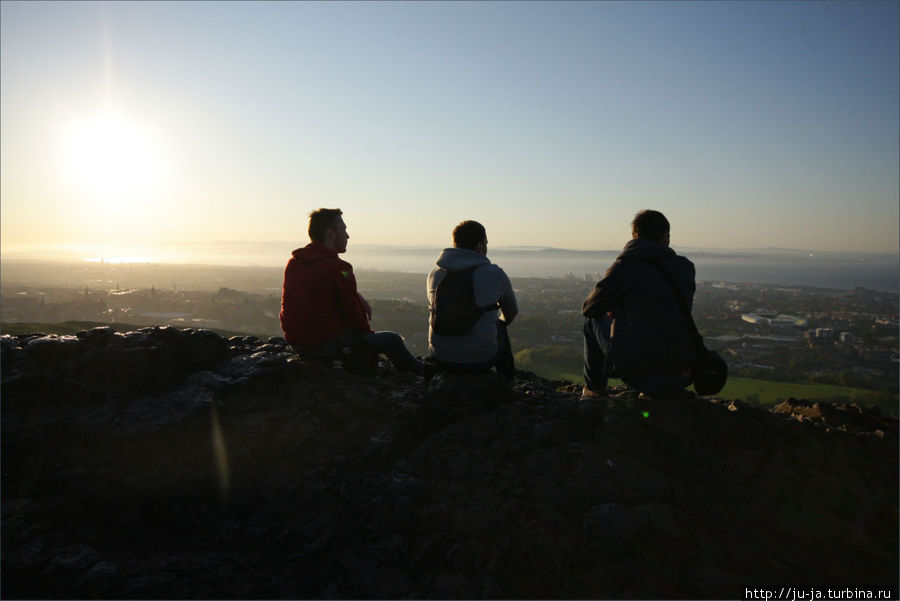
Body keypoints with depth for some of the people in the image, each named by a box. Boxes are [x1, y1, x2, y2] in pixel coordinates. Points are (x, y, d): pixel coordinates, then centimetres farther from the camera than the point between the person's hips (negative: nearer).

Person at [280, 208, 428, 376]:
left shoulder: (294, 261, 5)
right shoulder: (337, 268, -21)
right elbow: (354, 314, -14)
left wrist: (357, 296, 5)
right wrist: (368, 332, 6)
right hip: (326, 346, -9)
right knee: (392, 340, 6)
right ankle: (421, 372, 29)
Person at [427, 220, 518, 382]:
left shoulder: (435, 273, 2)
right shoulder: (495, 274, -8)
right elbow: (511, 313, 10)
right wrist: (500, 323, 34)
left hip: (440, 358, 4)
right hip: (481, 359, -3)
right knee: (500, 327, 29)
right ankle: (506, 382, 45)